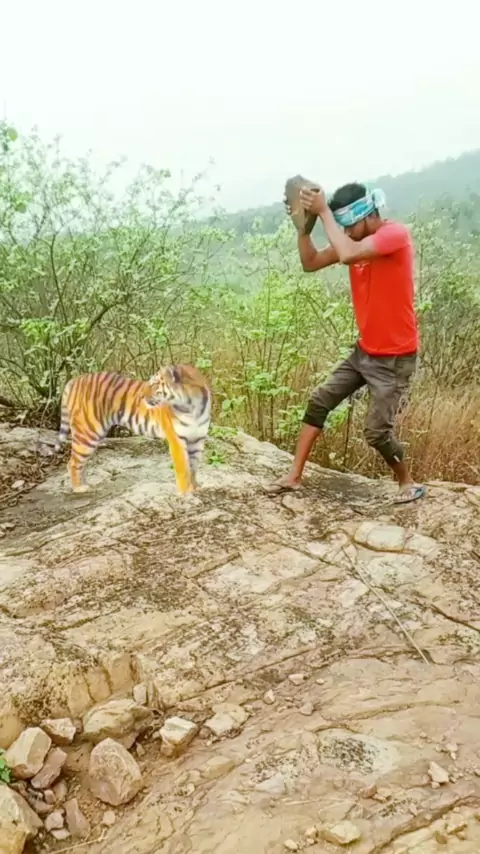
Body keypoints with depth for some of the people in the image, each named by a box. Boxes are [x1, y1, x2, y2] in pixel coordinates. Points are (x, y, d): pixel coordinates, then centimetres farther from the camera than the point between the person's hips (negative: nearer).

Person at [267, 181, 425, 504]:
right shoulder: (356, 238, 4)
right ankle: (295, 476, 13)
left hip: (396, 357, -8)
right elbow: (311, 263, 4)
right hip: (365, 351, 8)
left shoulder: (396, 233, -21)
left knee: (377, 432, -6)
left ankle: (409, 483, 21)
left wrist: (324, 212, -26)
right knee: (319, 401, 5)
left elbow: (347, 255, -37)